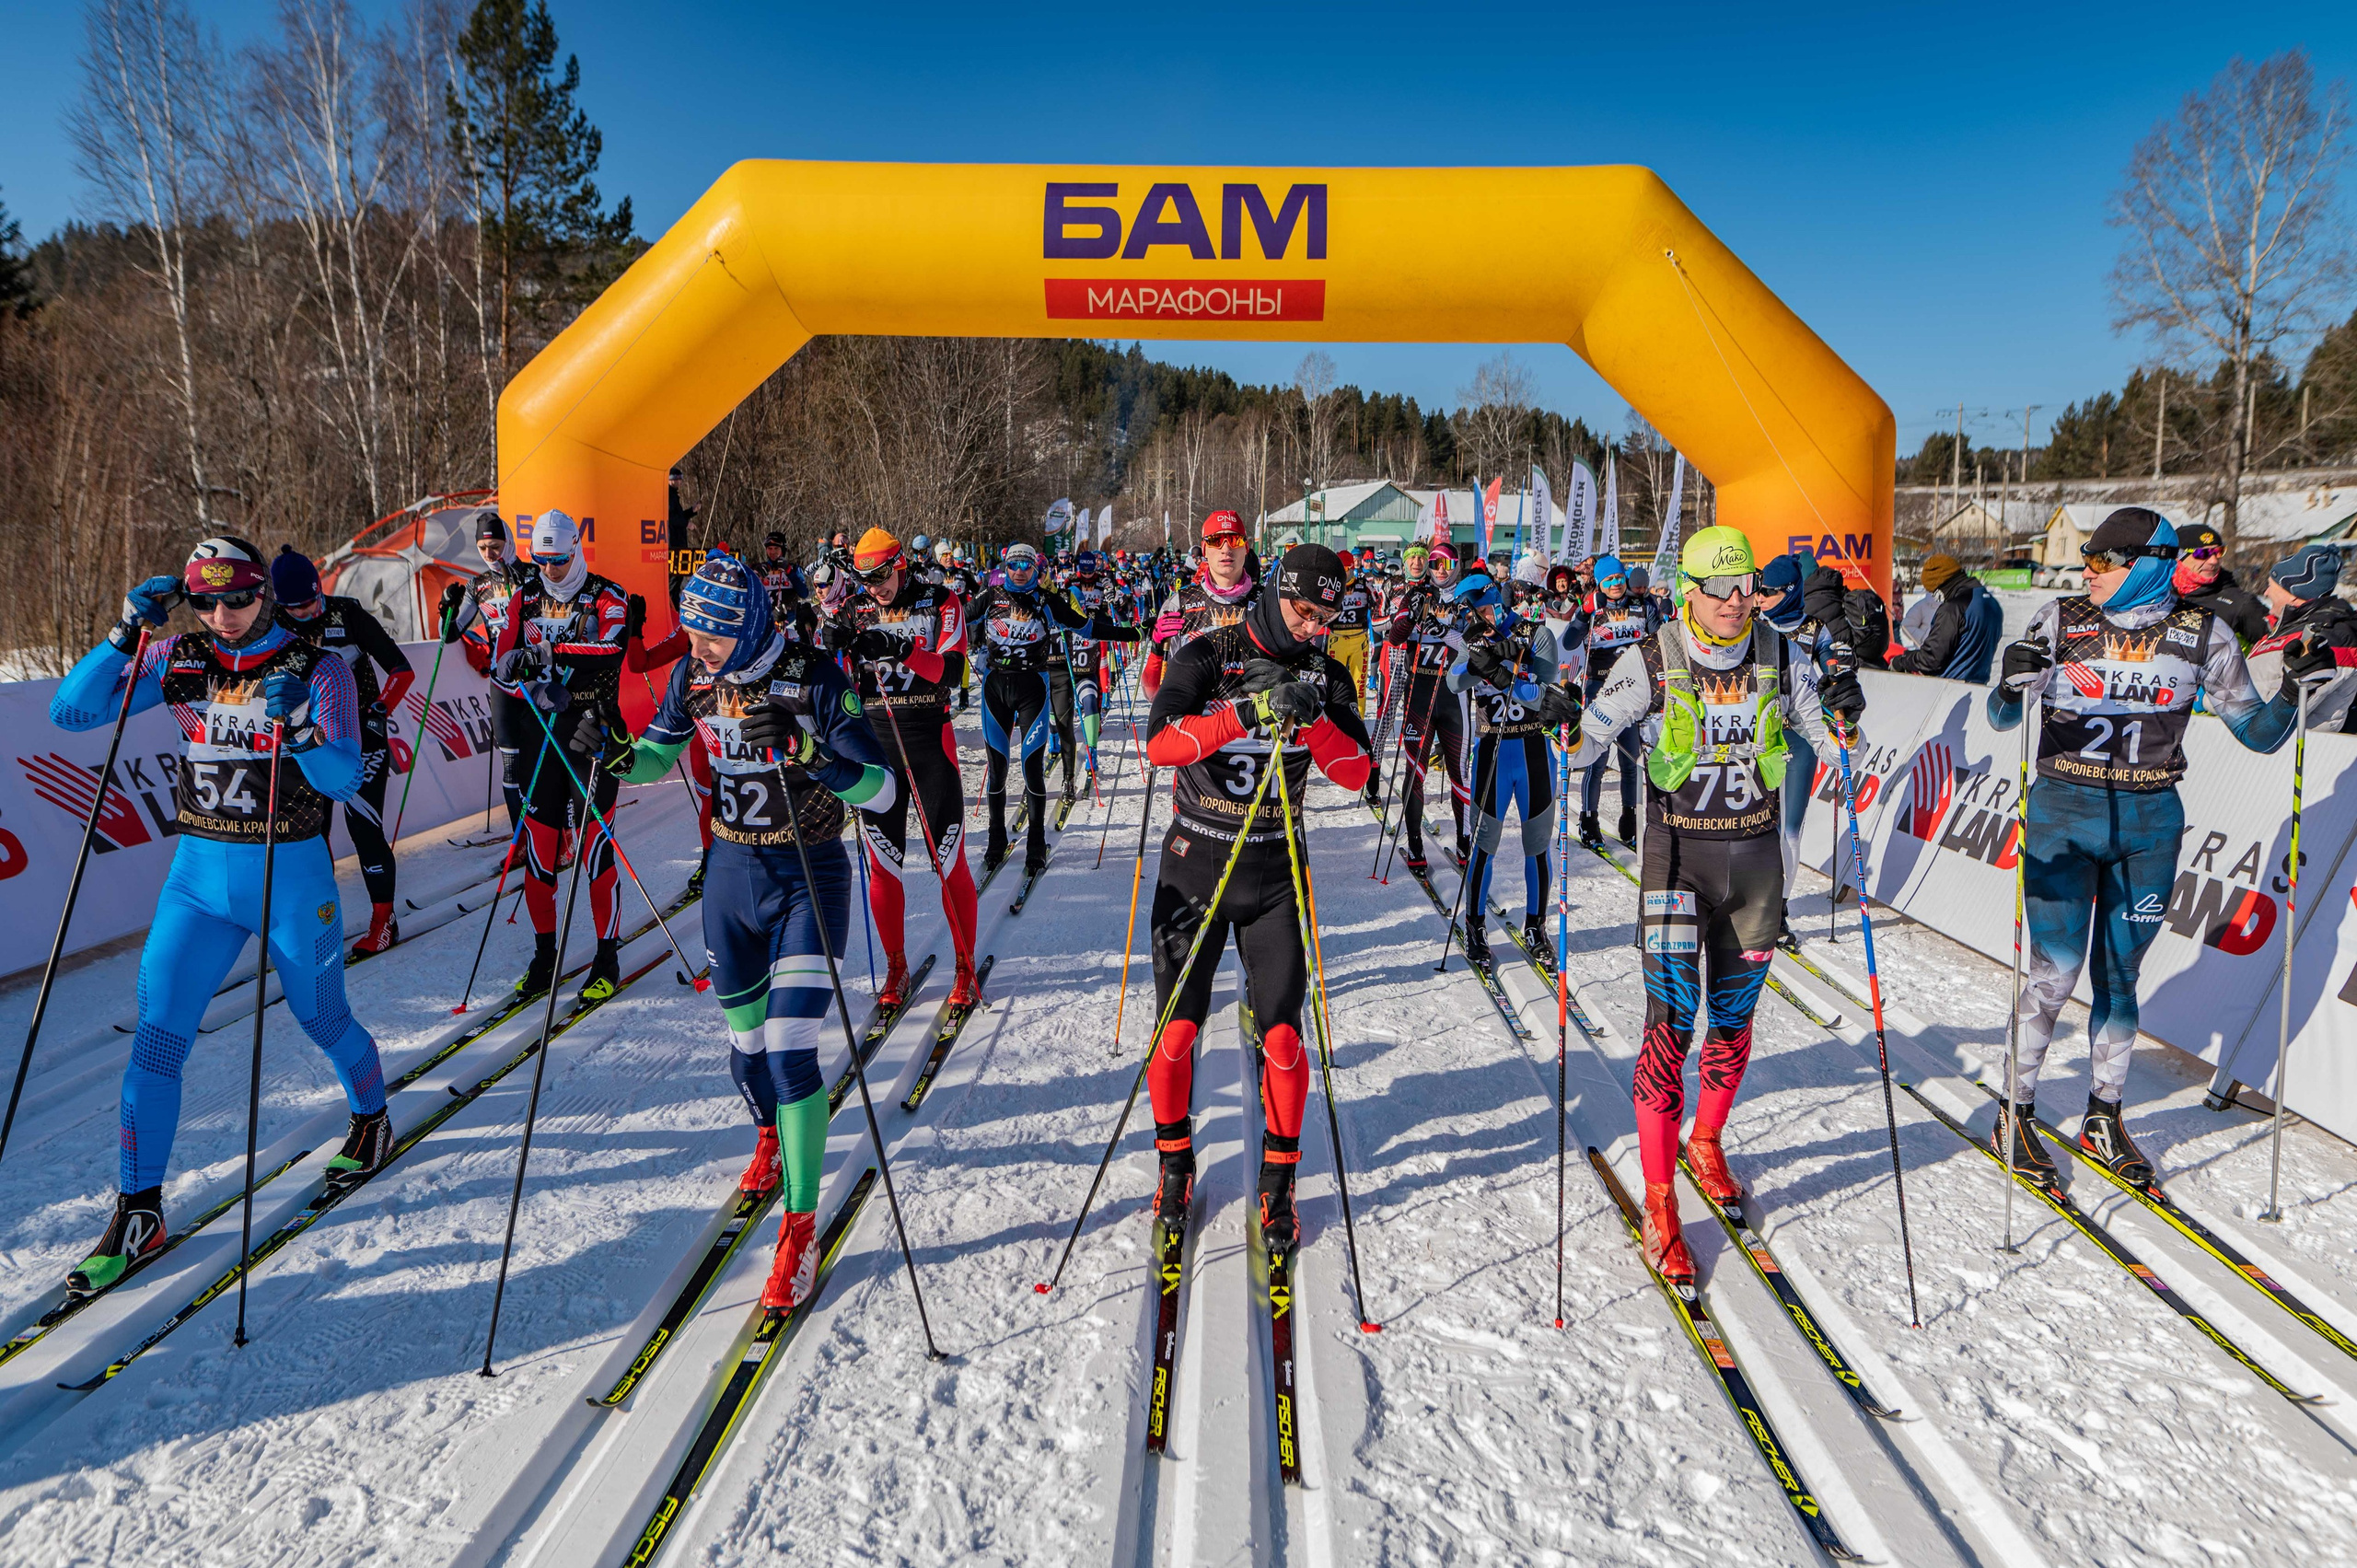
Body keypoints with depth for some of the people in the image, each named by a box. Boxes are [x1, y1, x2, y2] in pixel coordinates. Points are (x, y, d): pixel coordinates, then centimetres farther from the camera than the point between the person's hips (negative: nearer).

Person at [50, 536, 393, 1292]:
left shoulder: (318, 668, -7)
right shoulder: (178, 662, 2)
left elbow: (343, 780, -13)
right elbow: (70, 712, -4)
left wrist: (299, 727, -32)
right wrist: (126, 632, -15)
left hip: (293, 875, -2)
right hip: (198, 874, 3)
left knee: (321, 1018, 14)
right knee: (157, 1038, -4)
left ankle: (372, 1122, 42)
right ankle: (138, 1212, 7)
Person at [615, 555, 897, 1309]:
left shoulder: (812, 678, -18)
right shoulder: (694, 675, -3)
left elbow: (882, 788, -21)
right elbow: (660, 749, 14)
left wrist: (803, 751, -37)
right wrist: (619, 760, -8)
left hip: (808, 878, -5)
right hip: (732, 873, 5)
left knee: (791, 1054, -13)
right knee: (746, 1045, 16)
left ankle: (800, 1227, 0)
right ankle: (771, 1138, 49)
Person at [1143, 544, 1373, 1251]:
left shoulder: (1325, 674, -1)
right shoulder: (1207, 655, -11)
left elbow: (1355, 773, -9)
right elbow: (1160, 744, -26)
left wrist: (1310, 717, -25)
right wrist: (1246, 712, -36)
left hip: (1274, 876, 2)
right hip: (1194, 868, -1)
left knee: (1282, 1035, -4)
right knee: (1177, 1028, 2)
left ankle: (1278, 1181, 15)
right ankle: (1174, 1162, 26)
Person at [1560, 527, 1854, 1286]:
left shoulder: (1778, 657, 0)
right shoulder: (1650, 661, -8)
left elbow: (1828, 742, 6)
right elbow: (1588, 743, -6)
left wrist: (1844, 718, -16)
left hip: (1756, 854, 4)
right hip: (1678, 854, -3)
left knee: (1733, 1015, 13)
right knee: (1672, 1017, -11)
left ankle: (1706, 1142, 39)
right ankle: (1660, 1206, -5)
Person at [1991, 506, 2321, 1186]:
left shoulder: (2202, 633, 0)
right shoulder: (2059, 621, -2)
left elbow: (2257, 733, 4)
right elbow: (2002, 718, -5)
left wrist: (2293, 690, -15)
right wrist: (2012, 683, -27)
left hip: (2149, 825, 2)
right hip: (2062, 816, -1)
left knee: (2118, 976, 10)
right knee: (2054, 971, -6)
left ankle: (2104, 1118, 27)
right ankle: (2015, 1118, 10)